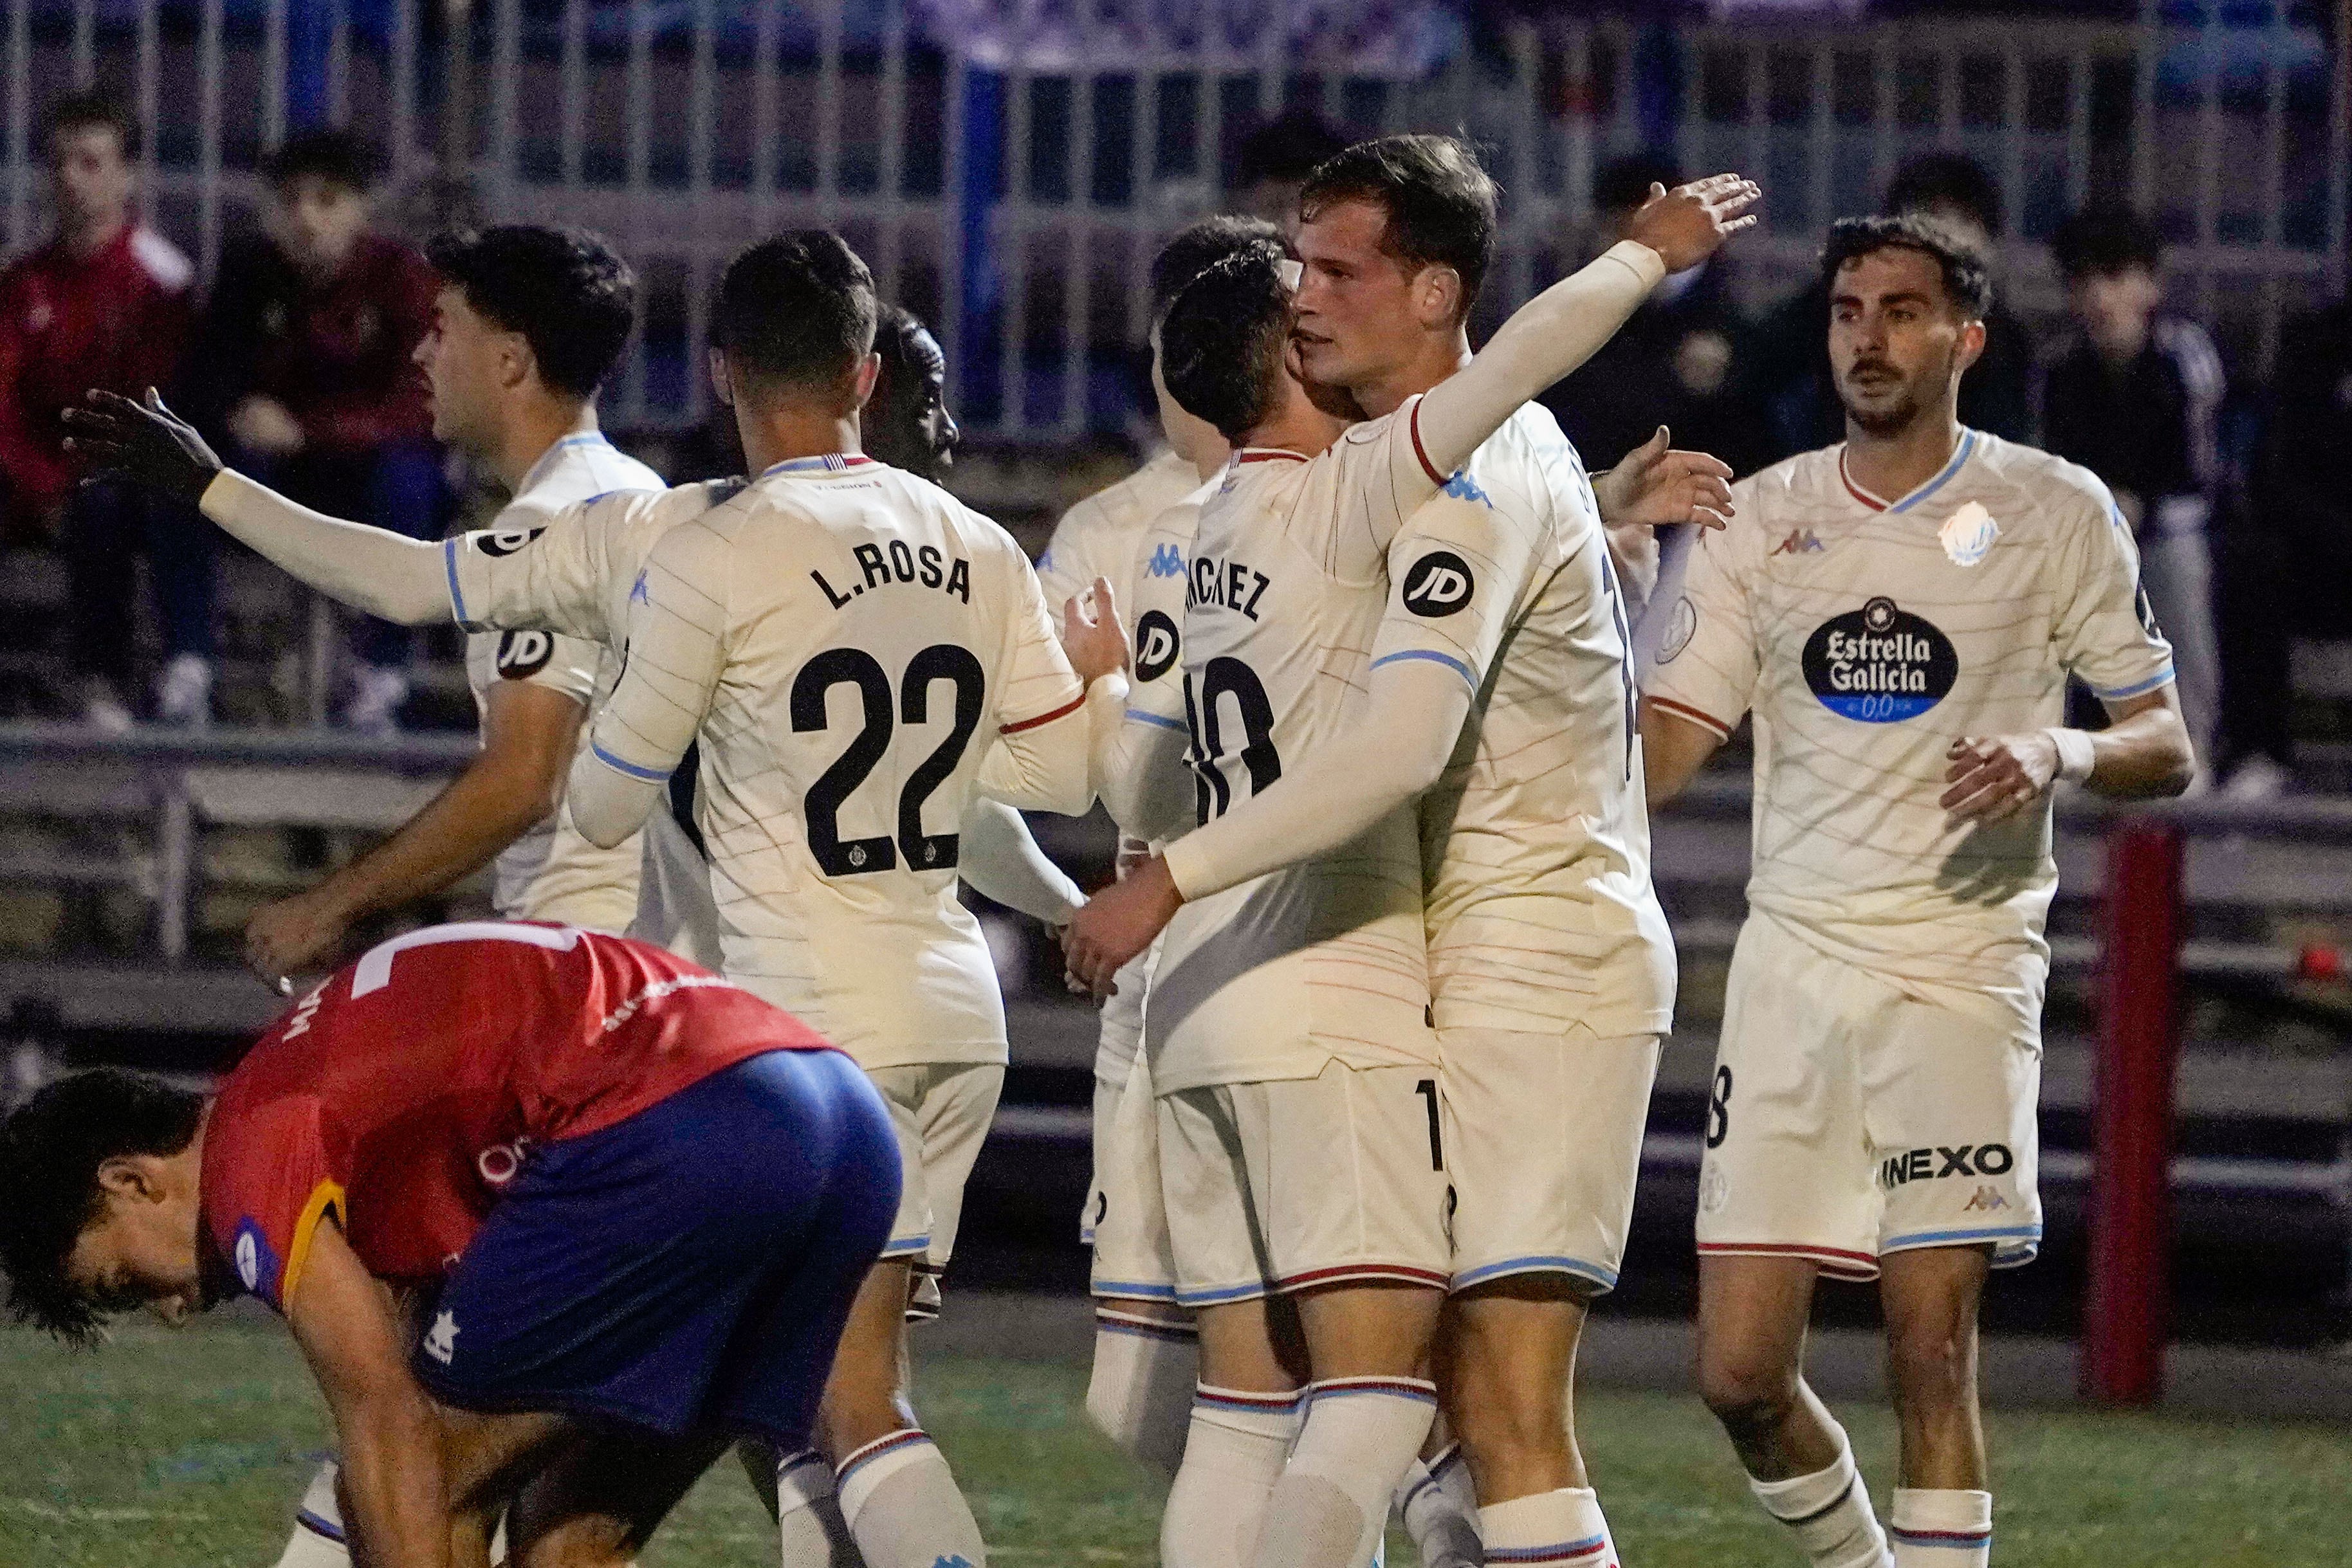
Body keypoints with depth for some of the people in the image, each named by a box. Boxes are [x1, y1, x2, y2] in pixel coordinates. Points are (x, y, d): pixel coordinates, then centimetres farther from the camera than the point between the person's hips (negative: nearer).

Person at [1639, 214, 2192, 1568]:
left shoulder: (2054, 511, 2)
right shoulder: (1765, 516, 11)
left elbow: (2167, 747, 4)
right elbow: (1664, 746, 9)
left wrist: (2059, 754, -17)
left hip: (1962, 965, -3)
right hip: (1793, 960, 3)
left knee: (1933, 1355, -12)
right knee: (1741, 1369, -1)